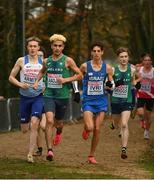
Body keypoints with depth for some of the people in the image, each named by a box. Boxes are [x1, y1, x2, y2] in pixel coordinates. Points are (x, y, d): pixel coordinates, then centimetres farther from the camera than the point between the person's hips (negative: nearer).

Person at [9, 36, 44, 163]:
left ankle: (30, 154, -18)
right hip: (25, 97, 1)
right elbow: (11, 77, 5)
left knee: (34, 124, -21)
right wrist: (20, 84, -13)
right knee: (24, 130, 7)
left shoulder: (43, 62, 2)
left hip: (38, 97, -1)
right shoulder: (21, 61, 0)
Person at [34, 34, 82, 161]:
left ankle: (59, 131, 54)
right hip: (49, 95, 1)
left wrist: (66, 80, -14)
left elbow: (80, 75, -2)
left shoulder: (67, 61, -5)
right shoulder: (47, 61, 6)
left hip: (63, 96, -1)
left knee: (58, 122, 14)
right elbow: (42, 72, 27)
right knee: (49, 121, -18)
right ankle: (50, 150, -18)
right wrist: (37, 81, 10)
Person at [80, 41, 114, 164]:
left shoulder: (107, 68, 0)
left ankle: (92, 155, 15)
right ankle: (86, 129, 21)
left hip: (101, 100, 2)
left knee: (97, 129, 2)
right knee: (90, 127, -18)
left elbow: (111, 84, 9)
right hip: (88, 100, -2)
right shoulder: (85, 66, -5)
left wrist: (110, 85, -13)